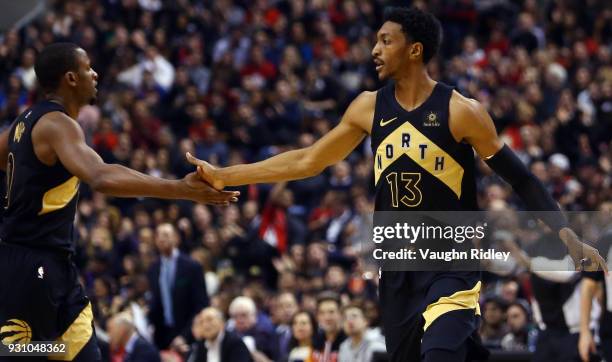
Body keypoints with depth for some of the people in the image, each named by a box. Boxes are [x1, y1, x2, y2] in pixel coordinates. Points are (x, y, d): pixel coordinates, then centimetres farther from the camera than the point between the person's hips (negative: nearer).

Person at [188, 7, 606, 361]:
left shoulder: (461, 111, -11)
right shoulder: (369, 107, 3)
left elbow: (520, 178, -6)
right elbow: (308, 161, 12)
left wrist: (569, 238, -14)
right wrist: (224, 176, 12)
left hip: (453, 267, -6)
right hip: (397, 270, 6)